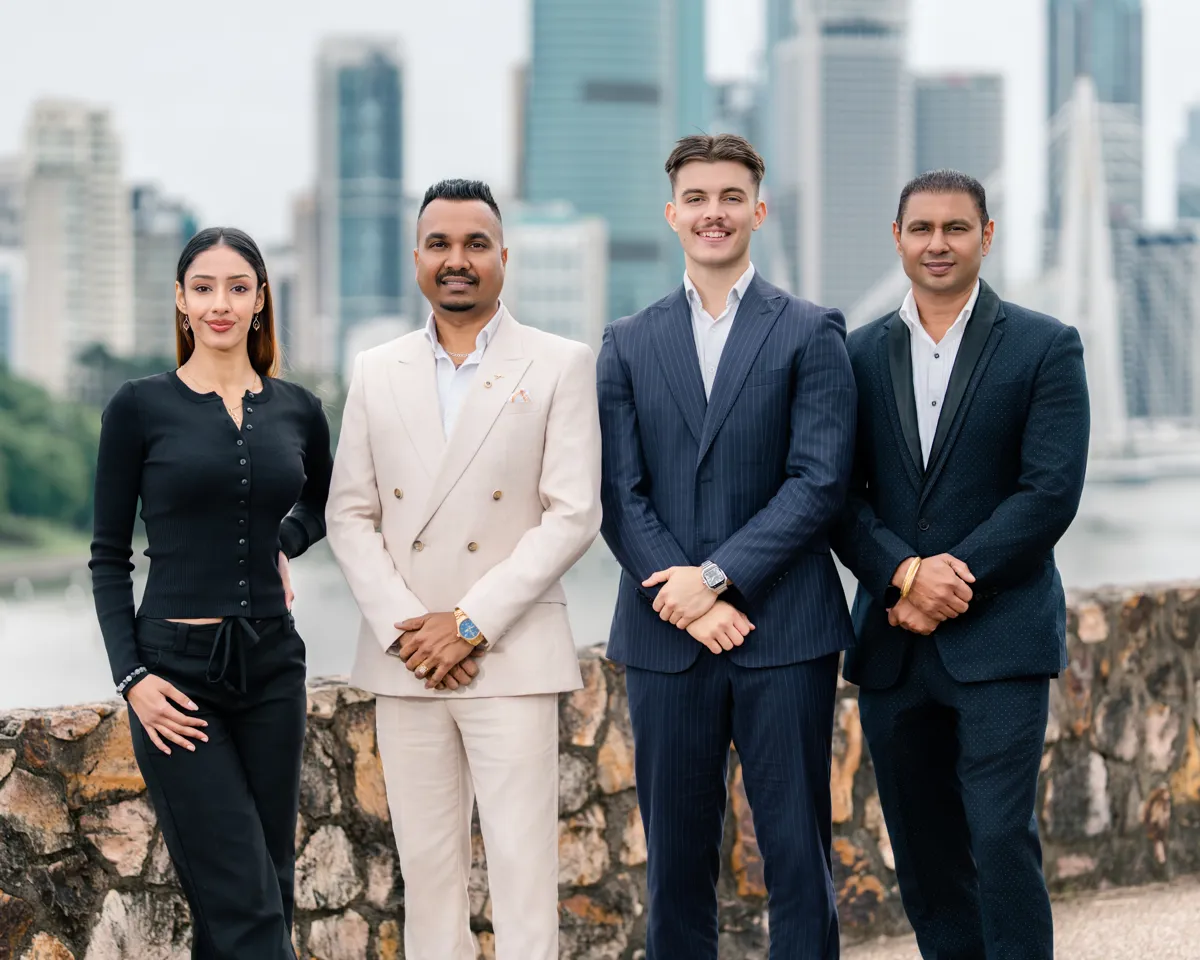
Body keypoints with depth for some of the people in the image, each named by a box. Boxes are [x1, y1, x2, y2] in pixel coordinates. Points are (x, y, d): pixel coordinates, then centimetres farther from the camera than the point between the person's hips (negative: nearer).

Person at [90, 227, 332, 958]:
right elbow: (110, 557, 0)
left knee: (271, 891, 8)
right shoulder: (141, 407, -2)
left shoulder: (297, 410, 7)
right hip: (177, 670, -4)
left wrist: (282, 545, 6)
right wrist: (131, 675, -10)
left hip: (272, 665, 4)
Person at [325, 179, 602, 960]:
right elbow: (350, 515, 9)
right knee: (426, 865, 7)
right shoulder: (378, 372, 11)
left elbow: (573, 515, -6)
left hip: (512, 657, -3)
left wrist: (471, 623, -12)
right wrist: (403, 628, -6)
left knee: (523, 866, -6)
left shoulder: (561, 366, 1)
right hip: (405, 661, 3)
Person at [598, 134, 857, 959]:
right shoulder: (629, 346, 11)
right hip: (665, 637, 2)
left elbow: (820, 480, -6)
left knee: (798, 849, 0)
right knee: (676, 852, 7)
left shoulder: (811, 334, 3)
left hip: (783, 631, -2)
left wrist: (718, 576, -14)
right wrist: (685, 600, -10)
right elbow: (621, 494, 4)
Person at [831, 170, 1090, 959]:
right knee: (923, 853, 9)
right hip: (893, 642, 4)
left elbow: (1051, 493, -8)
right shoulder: (860, 354, 10)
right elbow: (840, 495, 3)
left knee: (1002, 840, -11)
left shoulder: (1045, 347, 0)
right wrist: (904, 575, -14)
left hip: (1000, 635, -4)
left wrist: (950, 581, -13)